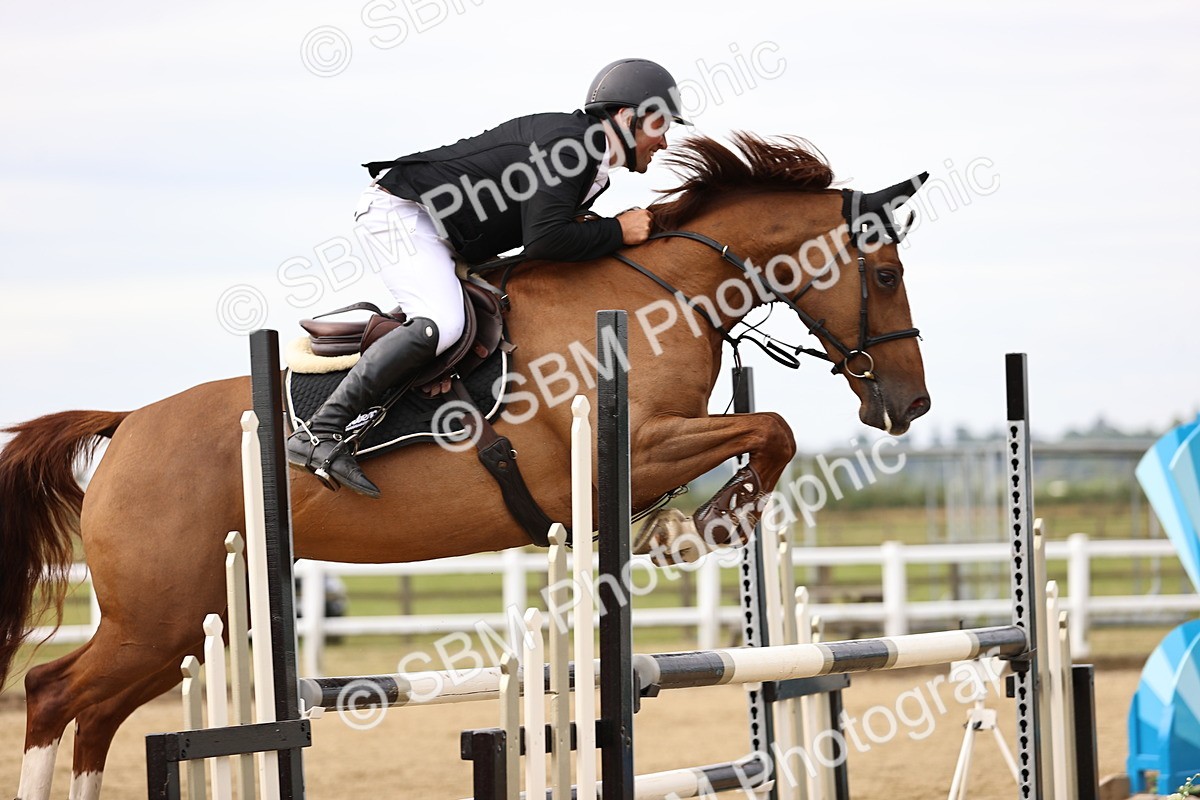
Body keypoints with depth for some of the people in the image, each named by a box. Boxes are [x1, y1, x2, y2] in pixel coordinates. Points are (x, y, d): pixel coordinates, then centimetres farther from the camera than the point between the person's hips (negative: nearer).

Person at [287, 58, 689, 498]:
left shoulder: (593, 172, 15)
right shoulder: (566, 143, -17)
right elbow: (544, 240, -27)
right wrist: (617, 232, -16)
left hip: (438, 237, 11)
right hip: (400, 213, -11)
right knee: (441, 323, -30)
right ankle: (319, 434, -32)